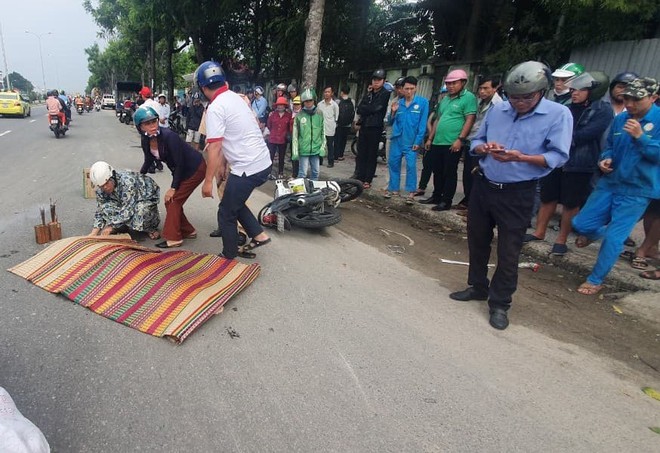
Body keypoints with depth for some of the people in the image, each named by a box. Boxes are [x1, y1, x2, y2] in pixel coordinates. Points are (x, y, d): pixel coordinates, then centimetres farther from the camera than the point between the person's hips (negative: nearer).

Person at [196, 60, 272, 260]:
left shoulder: (215, 108, -14)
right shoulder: (235, 97, 12)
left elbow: (215, 148, -17)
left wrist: (208, 181, -11)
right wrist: (223, 163, 22)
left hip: (248, 168, -8)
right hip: (263, 162, 8)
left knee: (227, 212, 9)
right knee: (234, 201, 26)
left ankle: (229, 256, 22)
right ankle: (258, 235, 24)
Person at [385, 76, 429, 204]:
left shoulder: (422, 102, -3)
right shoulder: (398, 102, 7)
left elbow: (422, 123, -6)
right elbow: (391, 122, 11)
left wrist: (418, 141, -12)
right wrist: (393, 112, -7)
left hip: (411, 141, -4)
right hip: (396, 139, 4)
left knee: (411, 166, -7)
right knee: (393, 163, 9)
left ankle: (411, 192, -1)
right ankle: (392, 188, 22)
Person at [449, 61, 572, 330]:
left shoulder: (559, 114, -9)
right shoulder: (497, 109, 4)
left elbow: (558, 156, -15)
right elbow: (476, 142, 10)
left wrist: (521, 157, -29)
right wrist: (485, 148, -14)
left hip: (517, 194, -4)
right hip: (482, 185, 5)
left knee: (508, 252, 2)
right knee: (477, 241, 15)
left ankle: (499, 304, 18)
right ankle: (477, 287, 35)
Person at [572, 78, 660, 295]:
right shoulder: (620, 118, 4)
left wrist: (640, 136, -28)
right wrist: (605, 159, -3)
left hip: (636, 191, -5)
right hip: (609, 183, 5)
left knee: (614, 238, -4)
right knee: (580, 224, 6)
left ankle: (596, 280, 14)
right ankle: (596, 232, 43)